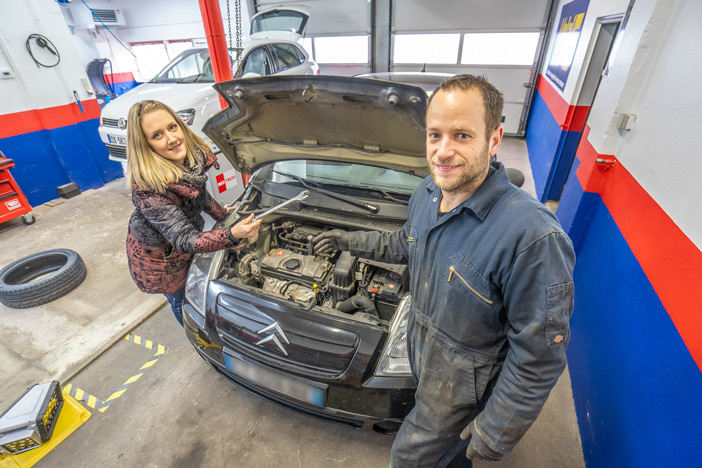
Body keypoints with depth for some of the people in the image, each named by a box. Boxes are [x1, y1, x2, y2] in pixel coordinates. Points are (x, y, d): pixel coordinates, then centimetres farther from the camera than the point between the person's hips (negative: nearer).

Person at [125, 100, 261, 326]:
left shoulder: (194, 154, -19)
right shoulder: (149, 188, -39)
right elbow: (185, 241, -40)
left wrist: (221, 213, 13)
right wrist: (232, 235, -56)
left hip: (189, 228, 6)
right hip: (157, 254, -6)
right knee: (182, 301, 18)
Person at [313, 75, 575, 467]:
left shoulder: (534, 236, -35)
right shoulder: (426, 193, -10)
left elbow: (539, 355, -25)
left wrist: (497, 433, -16)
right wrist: (354, 242, 10)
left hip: (462, 384, -6)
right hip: (423, 356, 6)